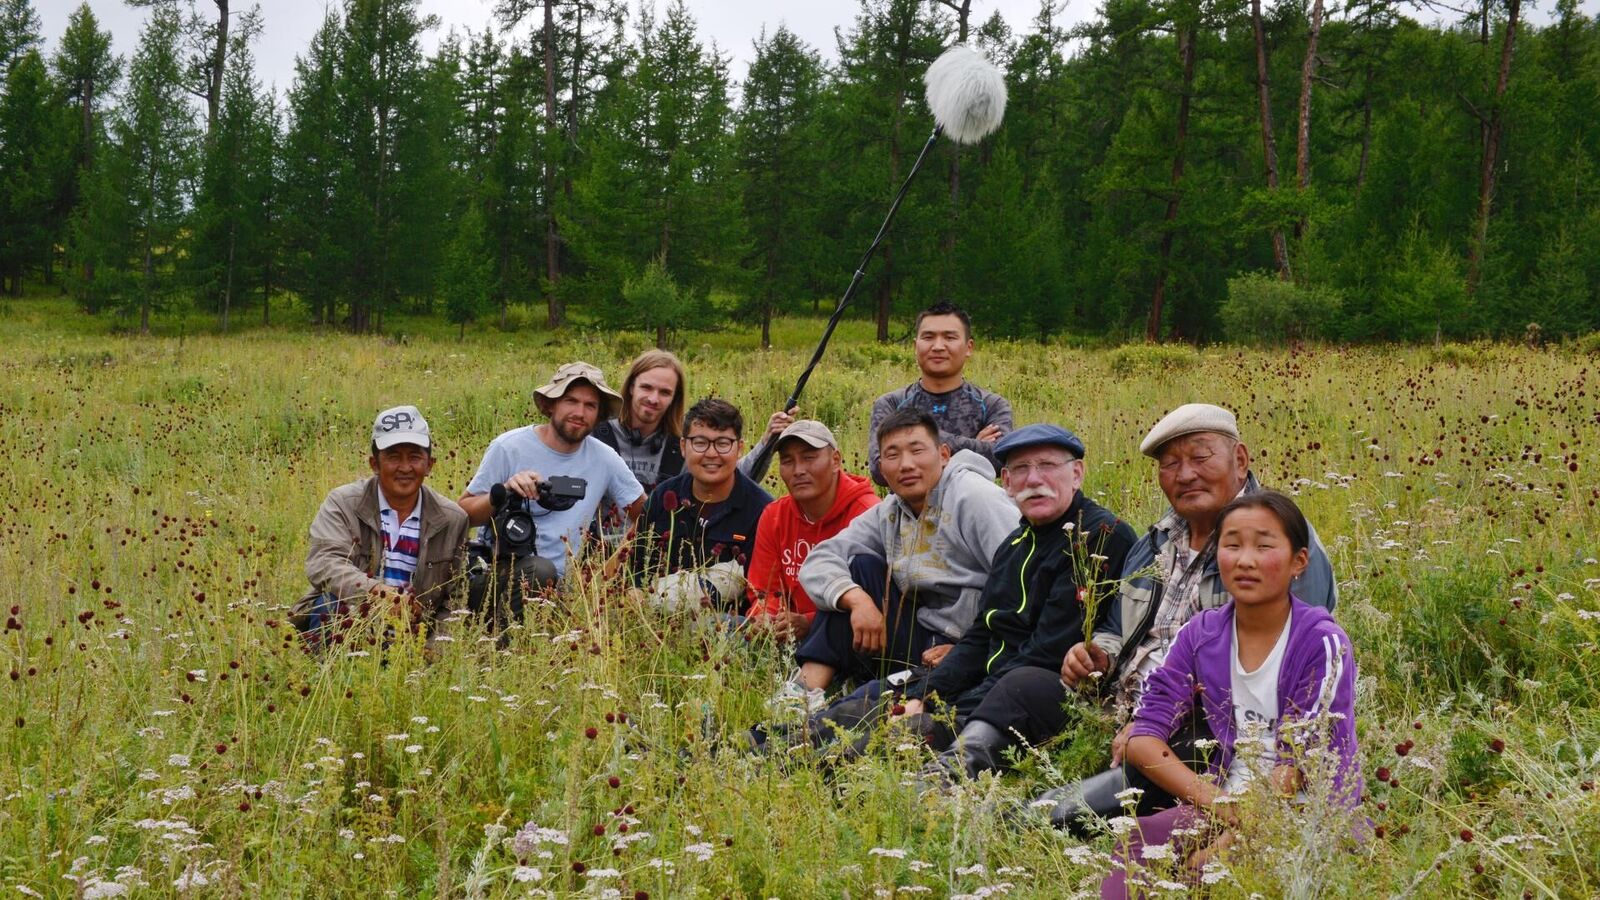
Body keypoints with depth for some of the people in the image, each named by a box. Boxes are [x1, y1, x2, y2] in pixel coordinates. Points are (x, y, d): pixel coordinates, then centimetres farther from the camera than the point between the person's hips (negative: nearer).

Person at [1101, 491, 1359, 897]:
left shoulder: (1322, 643, -9)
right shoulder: (1200, 636, 3)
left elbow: (1301, 766, -15)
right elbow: (1143, 737, -3)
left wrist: (1225, 845, -24)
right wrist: (1214, 801, -20)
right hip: (1227, 801, 4)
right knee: (1137, 841, -25)